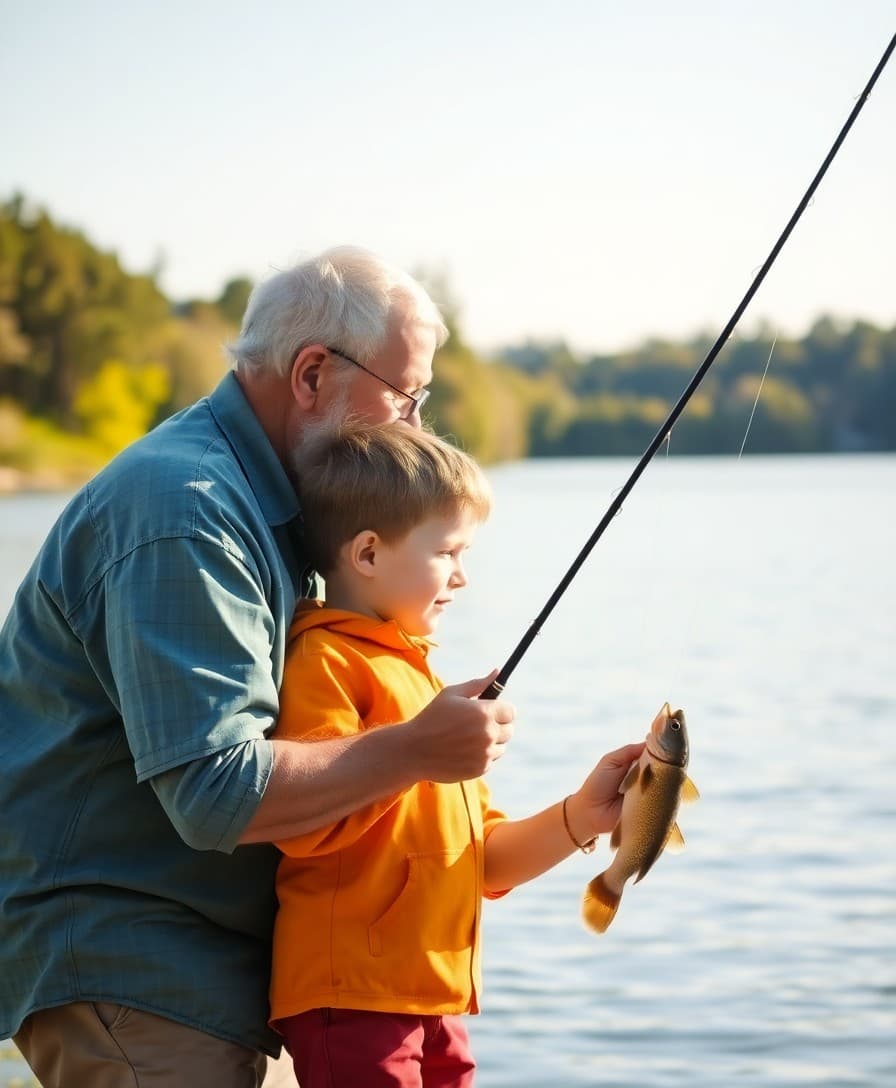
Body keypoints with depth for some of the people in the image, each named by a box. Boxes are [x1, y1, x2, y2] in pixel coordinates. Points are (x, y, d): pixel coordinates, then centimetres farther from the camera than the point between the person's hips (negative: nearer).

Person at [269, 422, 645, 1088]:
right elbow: (304, 820, -24)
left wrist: (579, 818, 9)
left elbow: (483, 863, 22)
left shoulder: (420, 676, 22)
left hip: (435, 1000, 9)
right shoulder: (326, 660, -8)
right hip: (353, 998, -9)